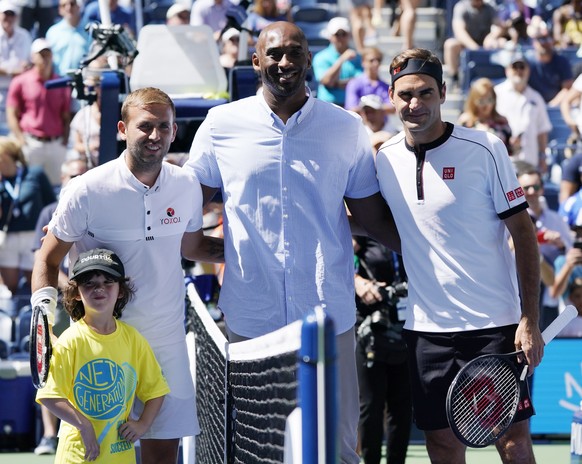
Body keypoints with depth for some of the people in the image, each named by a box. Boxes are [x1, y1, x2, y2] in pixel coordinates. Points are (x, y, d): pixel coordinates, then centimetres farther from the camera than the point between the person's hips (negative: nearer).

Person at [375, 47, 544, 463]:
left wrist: (530, 321, -11)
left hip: (494, 324, -4)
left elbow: (523, 233, -5)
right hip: (426, 329, 4)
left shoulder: (485, 149, -7)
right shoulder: (386, 160, 5)